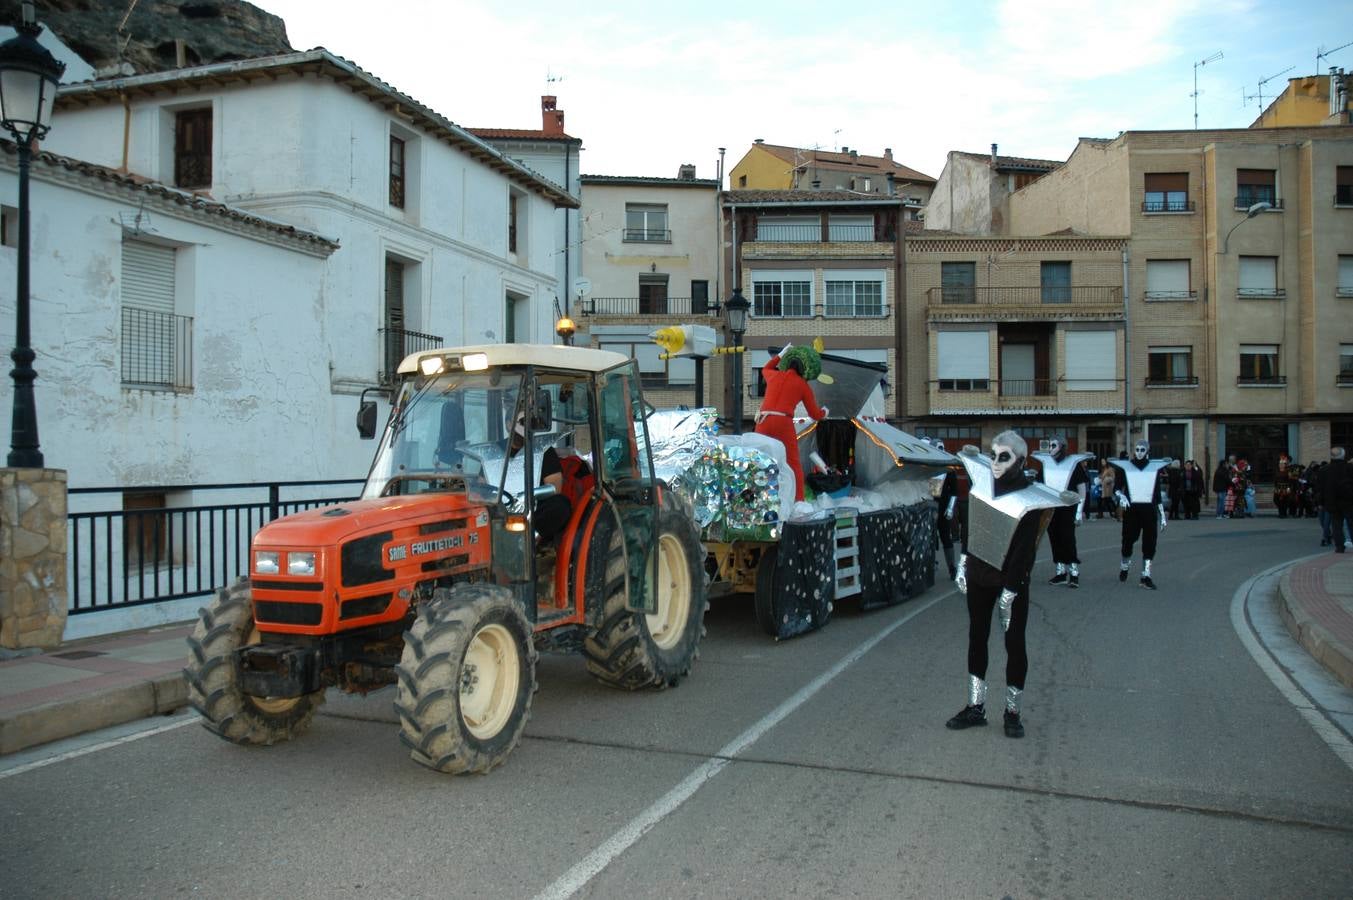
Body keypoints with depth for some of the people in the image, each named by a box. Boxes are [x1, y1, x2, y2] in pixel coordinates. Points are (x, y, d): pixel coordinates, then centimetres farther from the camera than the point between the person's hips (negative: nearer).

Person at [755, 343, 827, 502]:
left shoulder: (774, 376, 17)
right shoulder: (803, 385, 10)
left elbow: (765, 369, 45)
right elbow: (815, 413, 16)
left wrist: (780, 354, 51)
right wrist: (824, 412, 38)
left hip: (763, 422, 3)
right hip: (783, 423, -3)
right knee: (793, 464, 6)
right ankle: (798, 500, -1)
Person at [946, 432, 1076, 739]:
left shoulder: (1029, 499, -15)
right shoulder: (982, 482, -1)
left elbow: (1026, 549, -16)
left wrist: (1010, 590, -18)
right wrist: (963, 563, 7)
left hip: (1012, 581, -5)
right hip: (979, 576, 5)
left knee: (1014, 644, 4)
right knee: (976, 639, 10)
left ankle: (1012, 711, 16)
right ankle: (975, 707, 20)